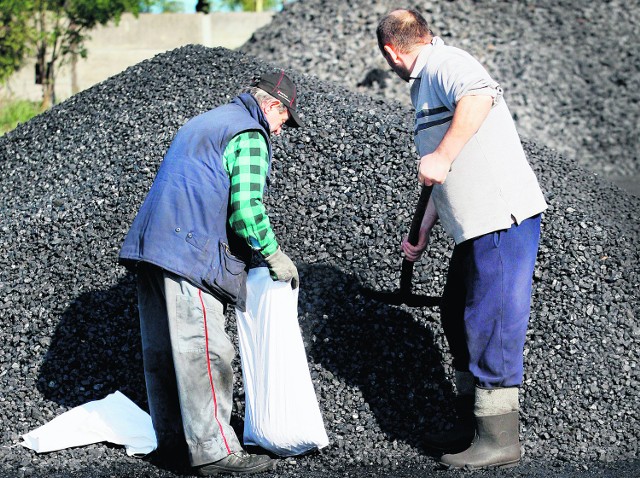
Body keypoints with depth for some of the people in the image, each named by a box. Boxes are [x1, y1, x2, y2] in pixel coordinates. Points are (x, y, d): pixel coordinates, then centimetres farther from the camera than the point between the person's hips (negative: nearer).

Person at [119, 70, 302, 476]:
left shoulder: (205, 122, 26)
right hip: (190, 254, -10)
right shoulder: (249, 135, -5)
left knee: (163, 351, 13)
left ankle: (170, 440, 22)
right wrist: (274, 256, -2)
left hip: (150, 246, 10)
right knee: (205, 352, -7)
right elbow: (246, 209, -15)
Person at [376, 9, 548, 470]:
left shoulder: (446, 64, -9)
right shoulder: (426, 84, 22)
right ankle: (472, 425, 30)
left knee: (491, 323, -5)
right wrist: (424, 230, 25)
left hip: (503, 219, -11)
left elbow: (480, 96, -34)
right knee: (459, 317, 18)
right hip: (477, 225, 11)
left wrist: (442, 155, -33)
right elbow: (444, 181, 26)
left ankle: (499, 440, 4)